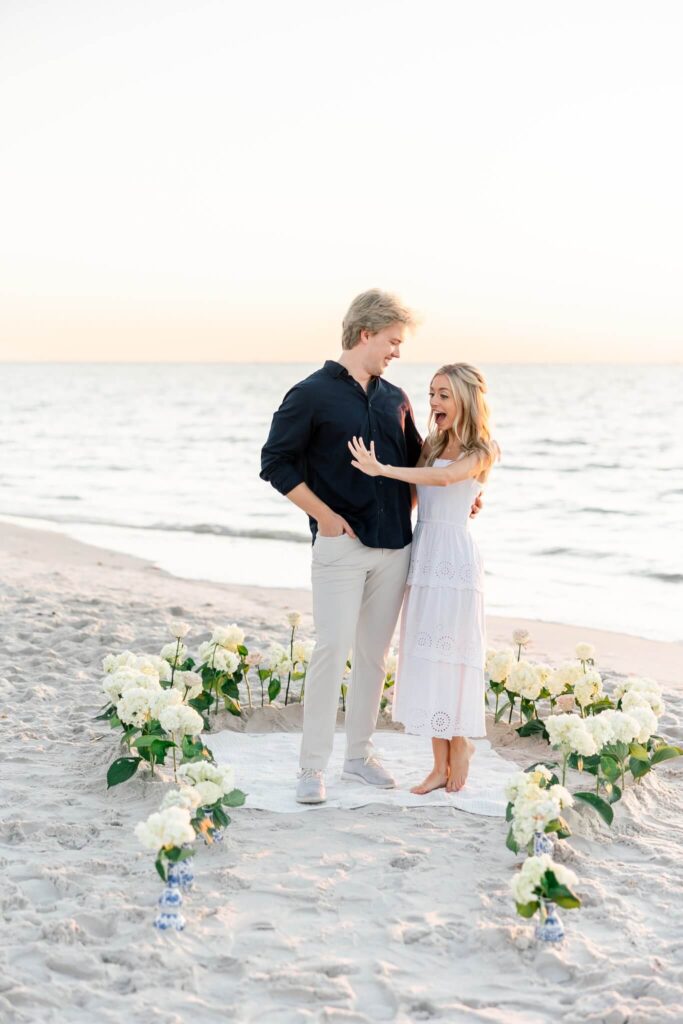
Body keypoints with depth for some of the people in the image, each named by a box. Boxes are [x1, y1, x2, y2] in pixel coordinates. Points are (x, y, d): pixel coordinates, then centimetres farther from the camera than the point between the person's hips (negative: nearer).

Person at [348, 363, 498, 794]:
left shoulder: (481, 451, -5)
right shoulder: (431, 446, 14)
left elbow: (446, 477, -24)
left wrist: (382, 469, -28)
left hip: (456, 556, -6)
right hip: (423, 551, 6)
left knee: (451, 654, -1)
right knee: (425, 656, 5)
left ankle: (461, 744, 18)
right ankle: (441, 765, 11)